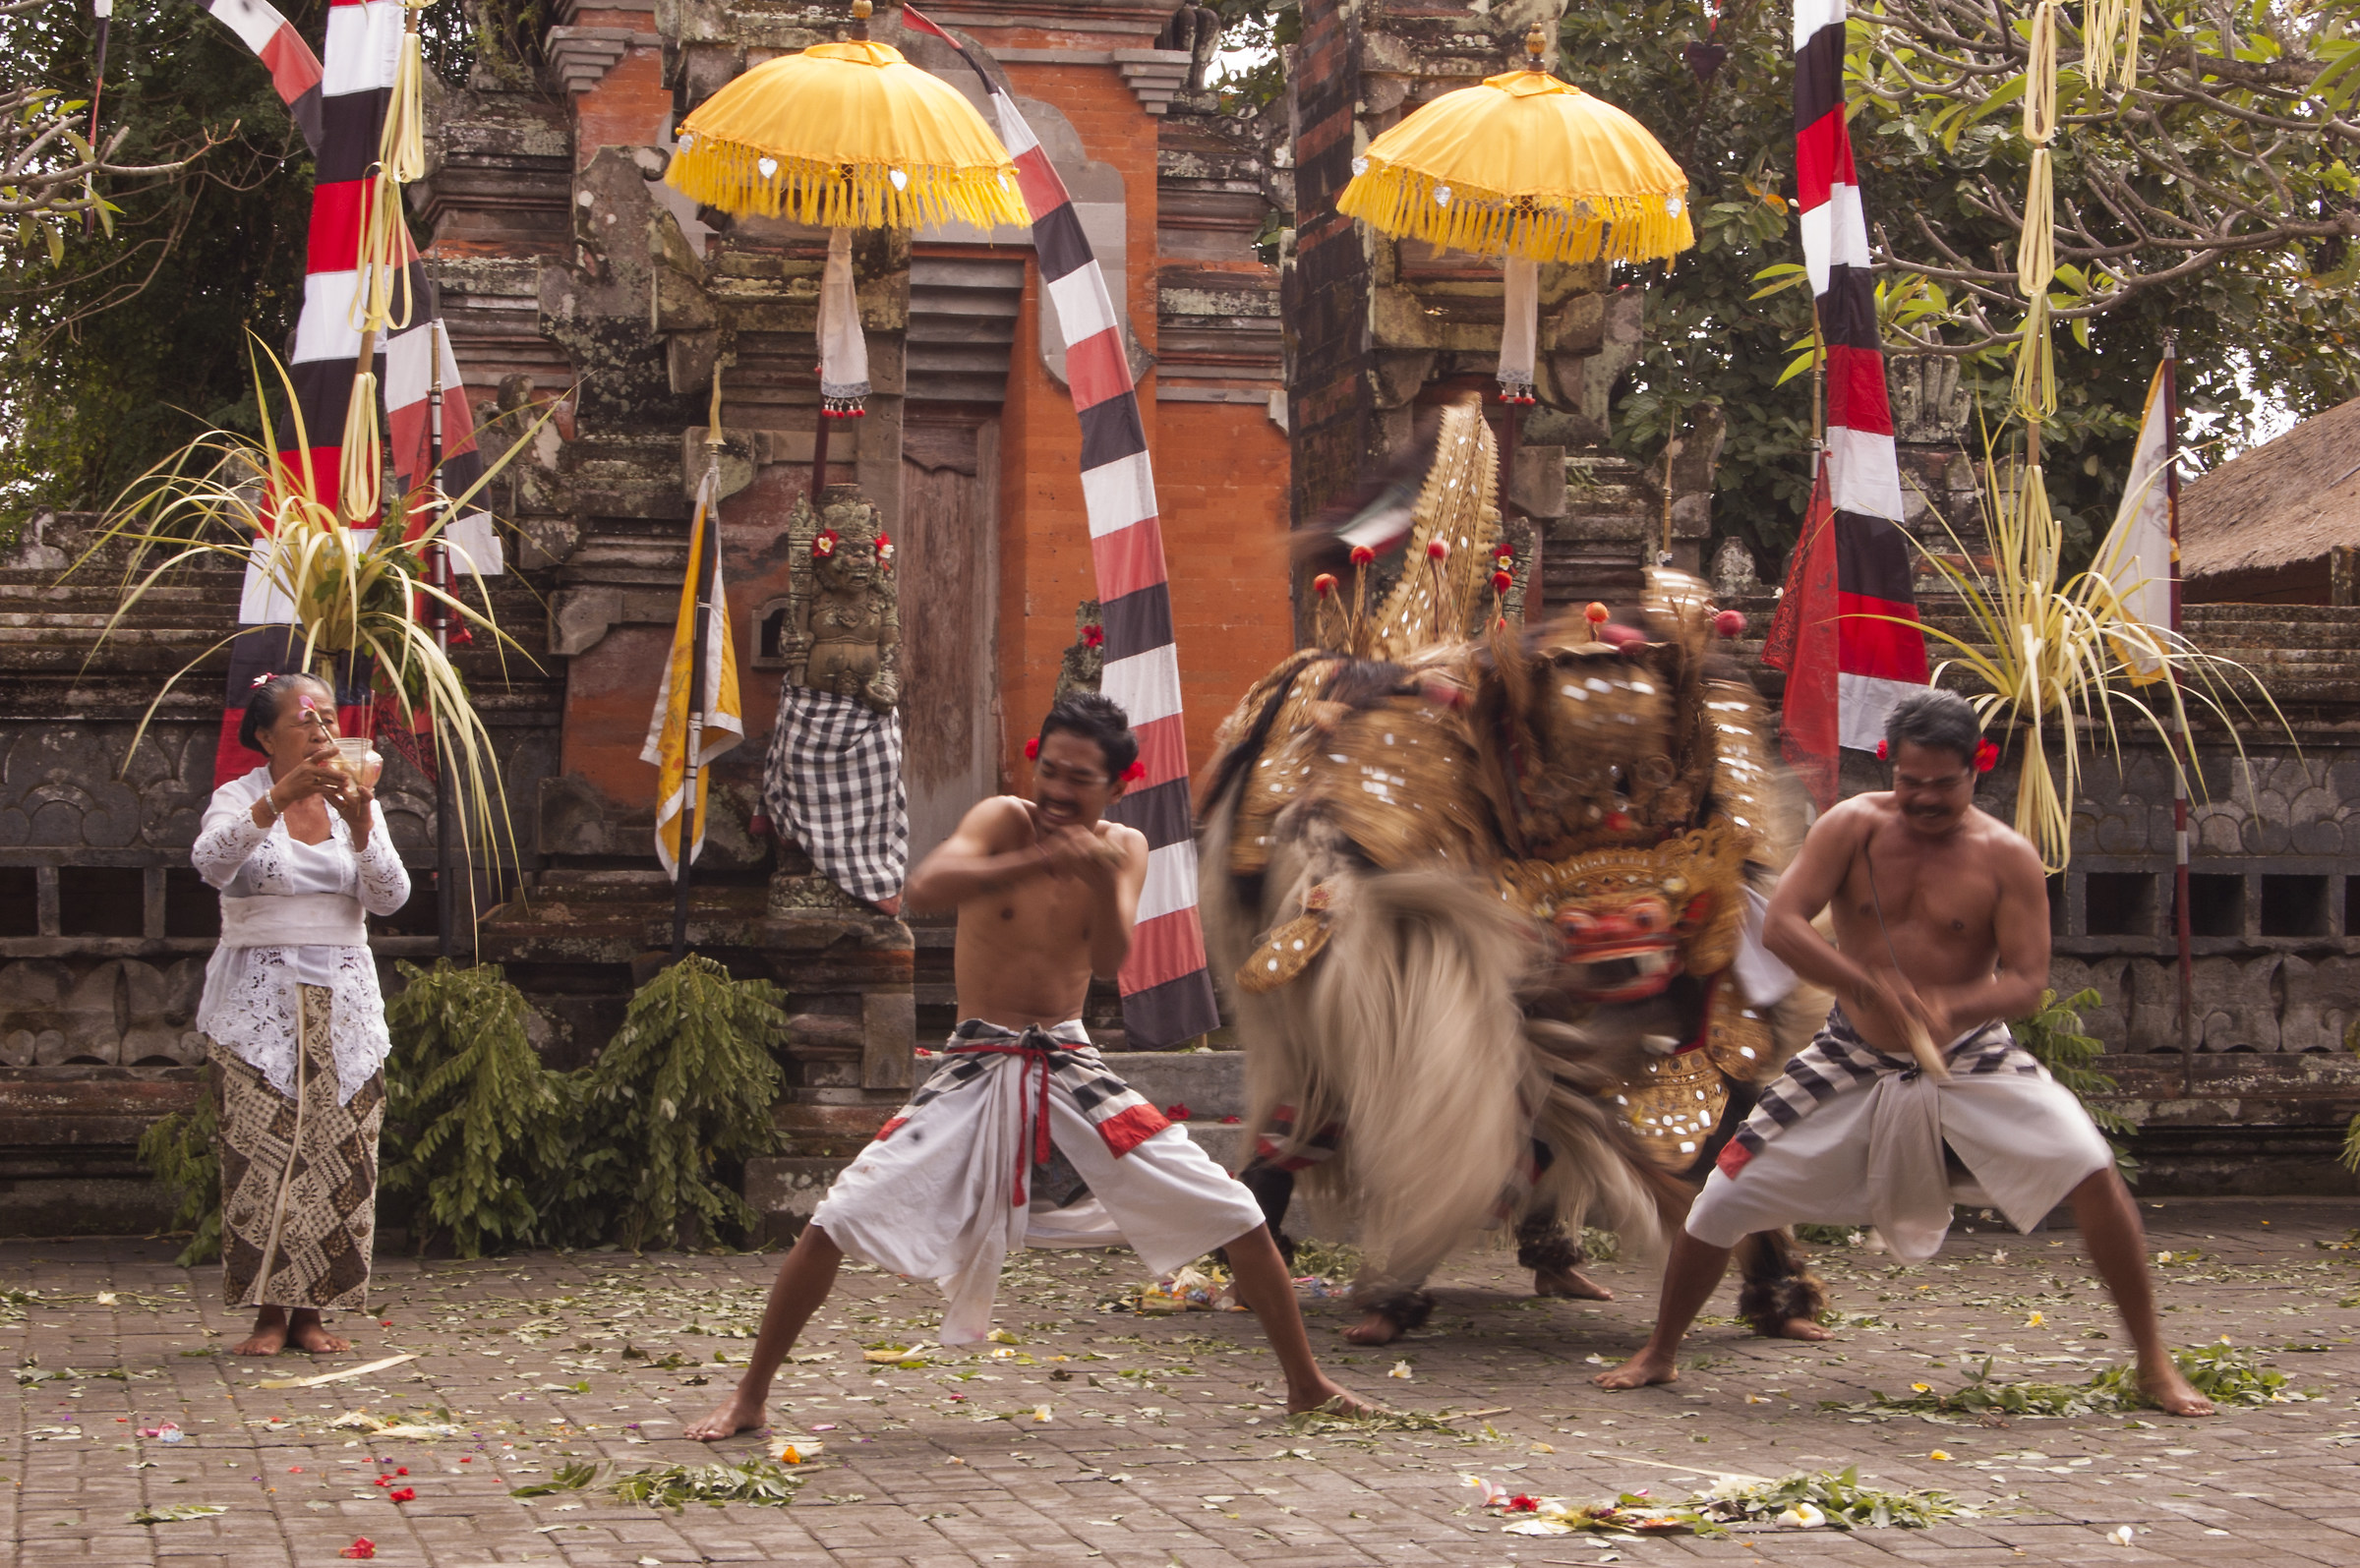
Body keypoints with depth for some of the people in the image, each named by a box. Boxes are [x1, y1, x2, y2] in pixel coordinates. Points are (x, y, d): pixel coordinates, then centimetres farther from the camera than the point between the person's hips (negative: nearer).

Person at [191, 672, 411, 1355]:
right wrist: (277, 800, -30)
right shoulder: (240, 797, 1)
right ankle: (269, 1312, -5)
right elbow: (210, 861, -20)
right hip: (258, 996, -3)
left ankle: (311, 1311, 2)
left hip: (341, 997, 3)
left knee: (336, 1151, -3)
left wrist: (361, 825, -16)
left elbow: (390, 897, -1)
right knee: (260, 1149, -10)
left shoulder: (356, 802, 11)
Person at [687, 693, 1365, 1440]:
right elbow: (925, 888, -29)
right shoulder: (1003, 820, -8)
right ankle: (748, 1397, 2)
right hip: (977, 1070, -2)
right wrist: (1038, 861, -40)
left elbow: (1109, 960, -13)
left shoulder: (1123, 847, 2)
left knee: (1236, 1217, -1)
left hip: (1075, 1071, 3)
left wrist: (1103, 876, -31)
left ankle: (1306, 1384, 18)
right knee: (840, 1221, -14)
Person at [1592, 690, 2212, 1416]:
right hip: (1854, 1064, 1)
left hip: (1971, 1061, -1)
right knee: (1723, 1199, -4)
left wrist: (1952, 1009, -34)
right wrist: (1873, 989, -28)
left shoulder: (2006, 857, -9)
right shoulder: (1854, 827, -7)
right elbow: (1780, 922, -16)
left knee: (2091, 1173, -21)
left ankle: (2154, 1364, -5)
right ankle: (1658, 1355, 20)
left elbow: (2027, 977, -13)